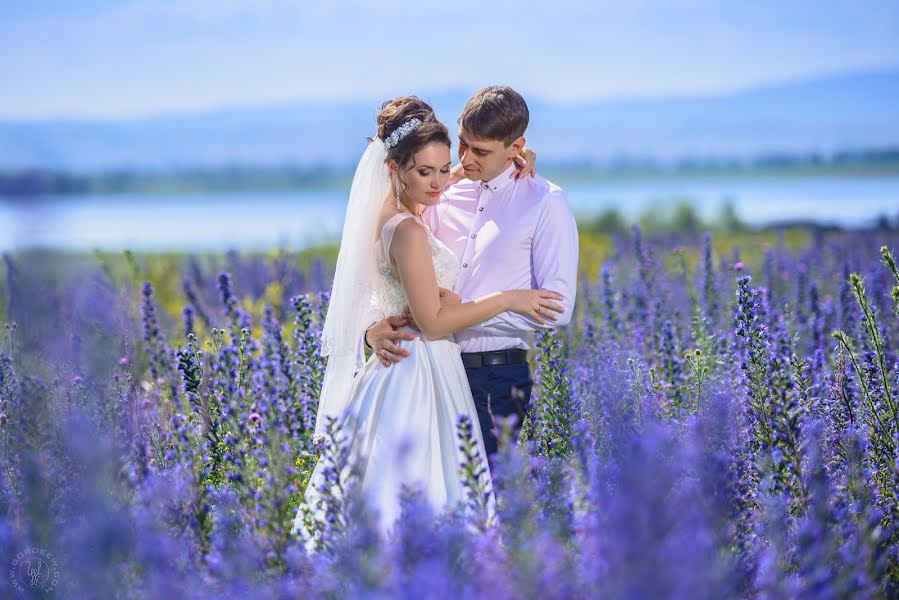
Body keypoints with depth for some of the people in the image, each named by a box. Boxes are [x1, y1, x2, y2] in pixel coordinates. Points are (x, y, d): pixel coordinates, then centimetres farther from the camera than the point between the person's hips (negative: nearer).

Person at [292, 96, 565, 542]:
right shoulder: (408, 230, -20)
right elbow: (433, 321, -18)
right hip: (419, 376, -10)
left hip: (401, 369, 10)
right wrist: (507, 299, -13)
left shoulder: (390, 215, 8)